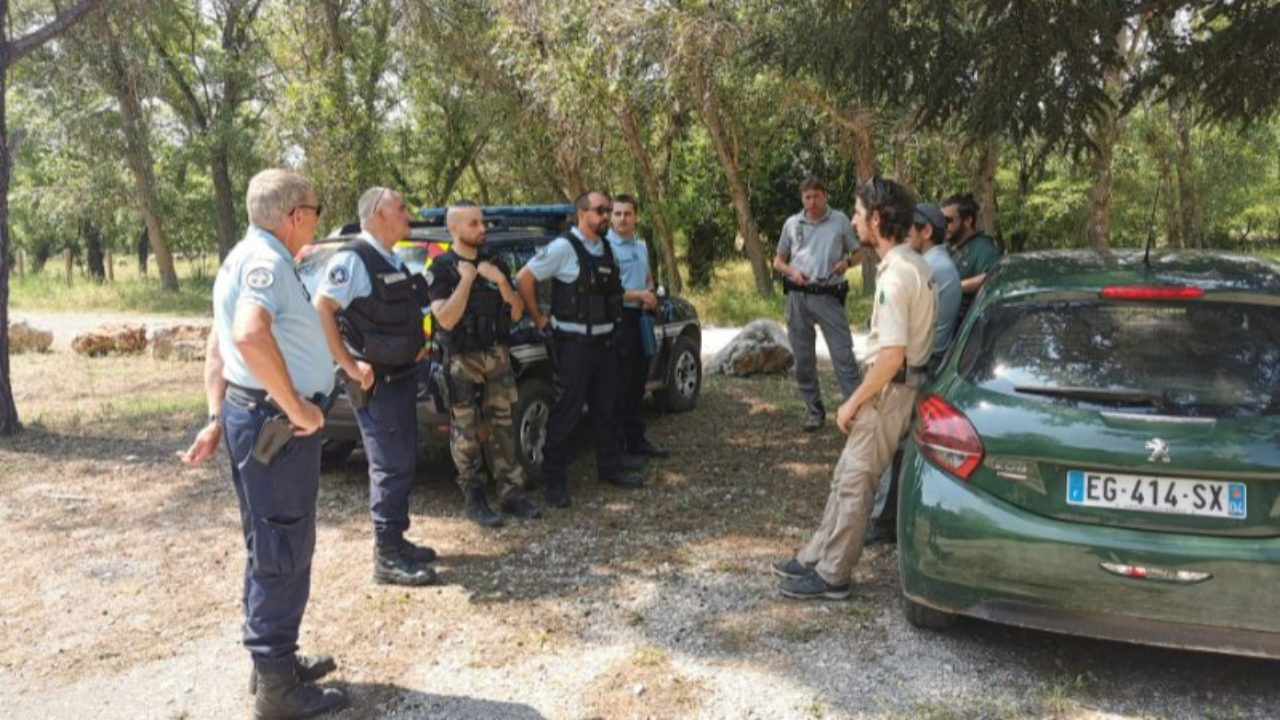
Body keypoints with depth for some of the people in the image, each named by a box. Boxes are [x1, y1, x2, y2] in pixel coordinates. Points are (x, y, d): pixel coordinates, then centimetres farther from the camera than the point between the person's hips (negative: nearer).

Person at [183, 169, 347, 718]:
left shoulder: (249, 256, 16)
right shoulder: (265, 259, -17)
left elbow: (218, 346, 20)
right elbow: (251, 335, -36)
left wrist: (216, 418, 18)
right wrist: (297, 408, -27)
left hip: (255, 414, 11)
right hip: (274, 422, -11)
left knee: (274, 549, 20)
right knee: (282, 553, -1)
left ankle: (274, 659, 34)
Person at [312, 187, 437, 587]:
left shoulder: (393, 262, 14)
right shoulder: (353, 259, -15)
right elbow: (321, 309, -23)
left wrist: (415, 346, 14)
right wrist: (349, 365, -22)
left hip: (402, 375, 9)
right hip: (376, 382, -9)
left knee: (404, 462, 15)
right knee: (391, 466, -5)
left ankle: (396, 541, 27)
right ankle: (388, 557, 4)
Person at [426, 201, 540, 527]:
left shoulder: (495, 264, 9)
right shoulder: (441, 269, -6)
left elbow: (516, 314, 6)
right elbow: (446, 320, -18)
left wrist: (501, 281, -8)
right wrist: (466, 280, -16)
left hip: (497, 356, 4)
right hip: (462, 362, -4)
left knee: (503, 428, 7)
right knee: (466, 434, 1)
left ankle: (511, 493, 14)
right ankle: (475, 500, 11)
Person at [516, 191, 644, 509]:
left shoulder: (606, 249, 11)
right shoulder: (563, 247, -13)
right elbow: (524, 278, -14)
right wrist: (539, 319, -9)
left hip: (604, 341, 8)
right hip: (574, 344, -7)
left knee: (605, 408, 17)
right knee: (565, 413, -3)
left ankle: (611, 466, 31)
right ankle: (555, 482, 6)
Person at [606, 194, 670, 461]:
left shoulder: (642, 246, 14)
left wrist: (651, 296, 4)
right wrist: (638, 295, -18)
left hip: (642, 318, 8)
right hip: (619, 319, -8)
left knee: (637, 384, 16)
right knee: (619, 387, -3)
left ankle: (636, 439, 27)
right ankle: (616, 446, 5)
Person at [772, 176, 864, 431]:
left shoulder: (840, 220, 4)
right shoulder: (792, 223, 8)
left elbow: (858, 253, 12)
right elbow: (778, 261, 15)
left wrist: (847, 262, -11)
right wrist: (792, 271, -6)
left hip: (829, 296, -2)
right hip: (798, 296, 3)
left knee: (843, 354, -8)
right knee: (803, 357, 7)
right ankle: (814, 410, 19)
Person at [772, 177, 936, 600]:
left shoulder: (896, 274, -22)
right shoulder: (910, 264, 11)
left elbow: (892, 355, -26)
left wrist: (853, 402, -16)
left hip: (890, 390, -10)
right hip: (894, 386, 10)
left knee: (854, 481, -1)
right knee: (848, 475, 16)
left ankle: (832, 576, 11)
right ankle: (817, 557, 26)